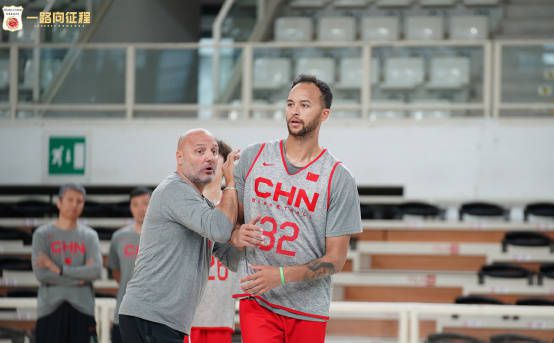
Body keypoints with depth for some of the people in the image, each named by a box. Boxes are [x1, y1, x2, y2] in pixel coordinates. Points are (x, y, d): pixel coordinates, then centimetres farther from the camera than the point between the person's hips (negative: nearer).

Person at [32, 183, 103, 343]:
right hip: (50, 307, -2)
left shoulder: (90, 236, 10)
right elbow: (40, 273, -9)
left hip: (82, 308, 2)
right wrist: (79, 277, -7)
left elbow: (96, 270, -6)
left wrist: (59, 269, -11)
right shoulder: (42, 234, 4)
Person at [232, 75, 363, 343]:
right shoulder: (253, 157, 6)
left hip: (309, 309, 0)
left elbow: (335, 259, -4)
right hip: (256, 300, 0)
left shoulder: (339, 179, -3)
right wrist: (237, 234, -8)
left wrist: (281, 276, -18)